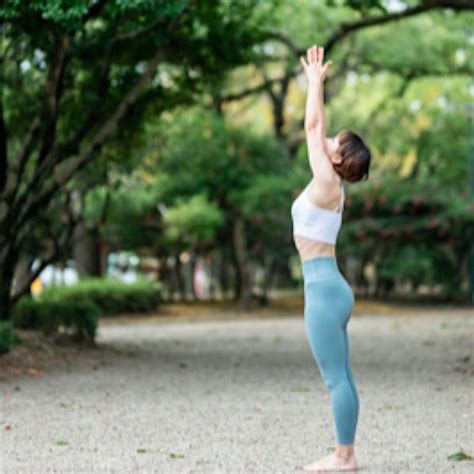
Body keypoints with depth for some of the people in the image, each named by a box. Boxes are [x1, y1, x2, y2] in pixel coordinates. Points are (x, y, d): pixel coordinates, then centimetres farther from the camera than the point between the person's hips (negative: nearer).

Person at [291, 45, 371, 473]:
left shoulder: (327, 183, -10)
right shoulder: (329, 184, 12)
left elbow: (312, 126, -7)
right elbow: (318, 128, 20)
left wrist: (316, 82, 3)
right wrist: (315, 82, 23)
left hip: (325, 289, -10)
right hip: (328, 288, 10)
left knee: (336, 378, -6)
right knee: (341, 378, 9)